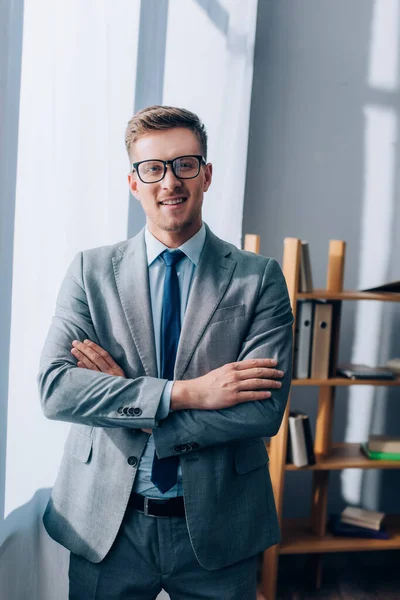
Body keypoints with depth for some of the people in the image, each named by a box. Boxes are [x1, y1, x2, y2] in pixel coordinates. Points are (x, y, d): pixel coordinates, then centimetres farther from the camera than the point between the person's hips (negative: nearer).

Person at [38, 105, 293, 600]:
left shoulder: (260, 278, -6)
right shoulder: (90, 271, -2)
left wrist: (121, 396, -15)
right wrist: (186, 392, -22)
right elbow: (54, 387, -13)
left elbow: (265, 409, -15)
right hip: (105, 524, 1)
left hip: (218, 529, 0)